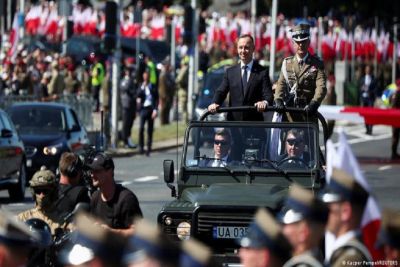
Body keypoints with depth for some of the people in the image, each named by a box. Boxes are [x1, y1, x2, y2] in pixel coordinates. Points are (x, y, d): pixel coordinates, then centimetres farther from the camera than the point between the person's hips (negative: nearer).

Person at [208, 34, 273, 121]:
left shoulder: (262, 72, 2)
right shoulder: (230, 72, 11)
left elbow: (268, 94, -6)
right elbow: (221, 91, 3)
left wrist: (265, 102, -31)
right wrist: (215, 103, -20)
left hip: (255, 124, -2)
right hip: (234, 120, 2)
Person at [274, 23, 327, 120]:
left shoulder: (317, 64, 3)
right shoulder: (287, 63, 10)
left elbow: (321, 87, -9)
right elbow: (281, 84, -1)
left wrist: (314, 103, -29)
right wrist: (278, 100, -21)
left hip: (308, 112, -1)